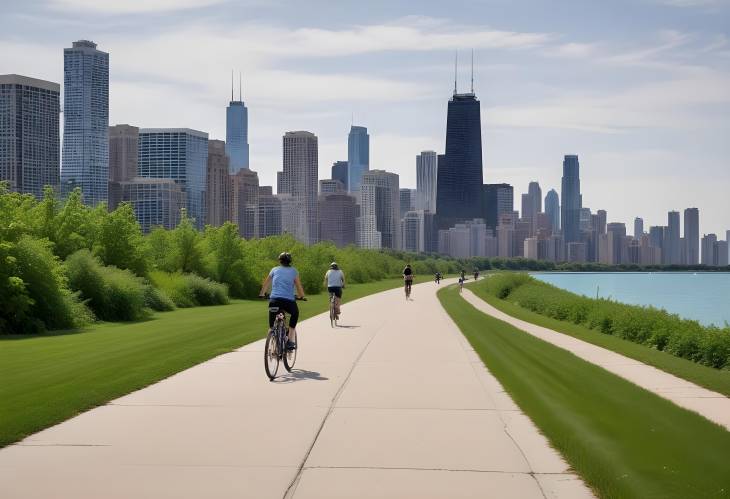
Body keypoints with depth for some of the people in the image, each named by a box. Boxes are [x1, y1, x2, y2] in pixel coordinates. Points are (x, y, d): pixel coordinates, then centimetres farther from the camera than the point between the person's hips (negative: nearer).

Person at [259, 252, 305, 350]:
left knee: (272, 325, 18)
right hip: (289, 301, -1)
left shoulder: (274, 270, 18)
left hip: (274, 301, 1)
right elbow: (299, 286, 14)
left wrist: (262, 294, 39)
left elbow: (266, 284, 24)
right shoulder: (293, 271, 13)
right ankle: (290, 341, 21)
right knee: (295, 313, 29)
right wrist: (301, 296, 31)